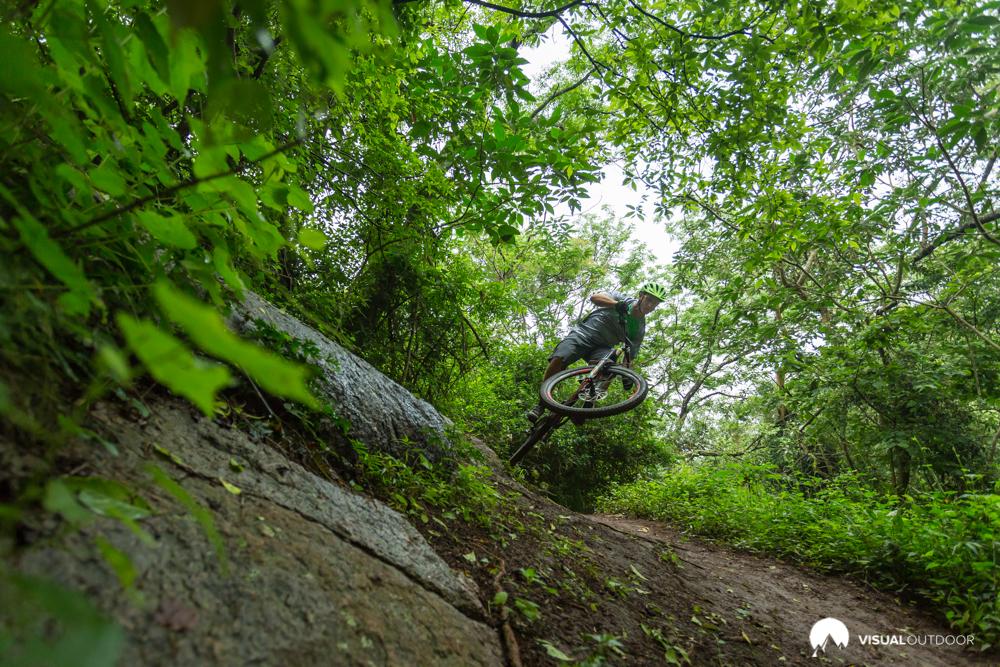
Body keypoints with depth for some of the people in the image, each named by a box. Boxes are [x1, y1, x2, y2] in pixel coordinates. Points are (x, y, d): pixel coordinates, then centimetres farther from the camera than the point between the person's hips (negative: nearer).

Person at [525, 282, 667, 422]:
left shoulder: (640, 329, 6)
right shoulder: (621, 299, -2)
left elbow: (630, 356, 9)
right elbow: (595, 297, -20)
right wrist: (618, 304, -37)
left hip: (602, 347, 3)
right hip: (583, 333, -3)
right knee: (558, 359, -28)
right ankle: (541, 405, -18)